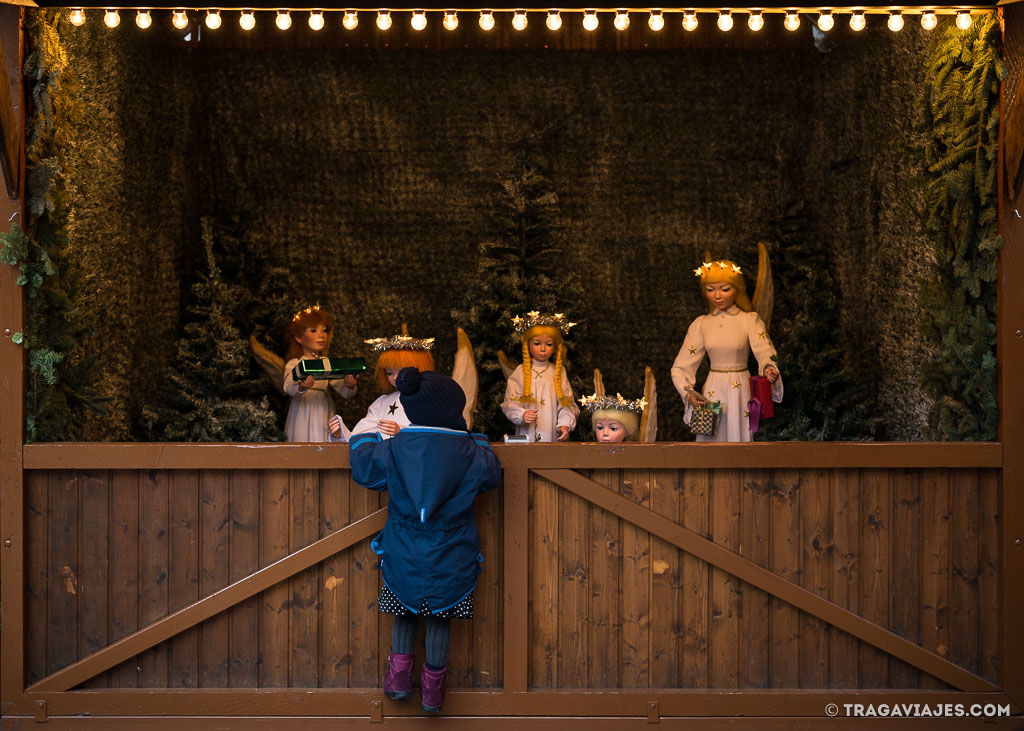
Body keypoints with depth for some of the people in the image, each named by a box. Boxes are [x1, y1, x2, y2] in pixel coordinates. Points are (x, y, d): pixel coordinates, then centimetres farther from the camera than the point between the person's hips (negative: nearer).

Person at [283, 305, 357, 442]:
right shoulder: (294, 364, 2)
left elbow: (344, 392, 5)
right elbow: (288, 388, -16)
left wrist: (349, 386, -20)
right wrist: (301, 387, -40)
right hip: (303, 414, -3)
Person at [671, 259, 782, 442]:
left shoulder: (749, 320, -2)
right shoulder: (701, 324, 5)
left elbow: (764, 352, -15)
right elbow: (680, 367, 4)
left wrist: (769, 369, -37)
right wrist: (688, 393, -13)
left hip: (741, 391, -2)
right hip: (712, 392, 2)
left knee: (739, 437, 2)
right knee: (711, 439, 4)